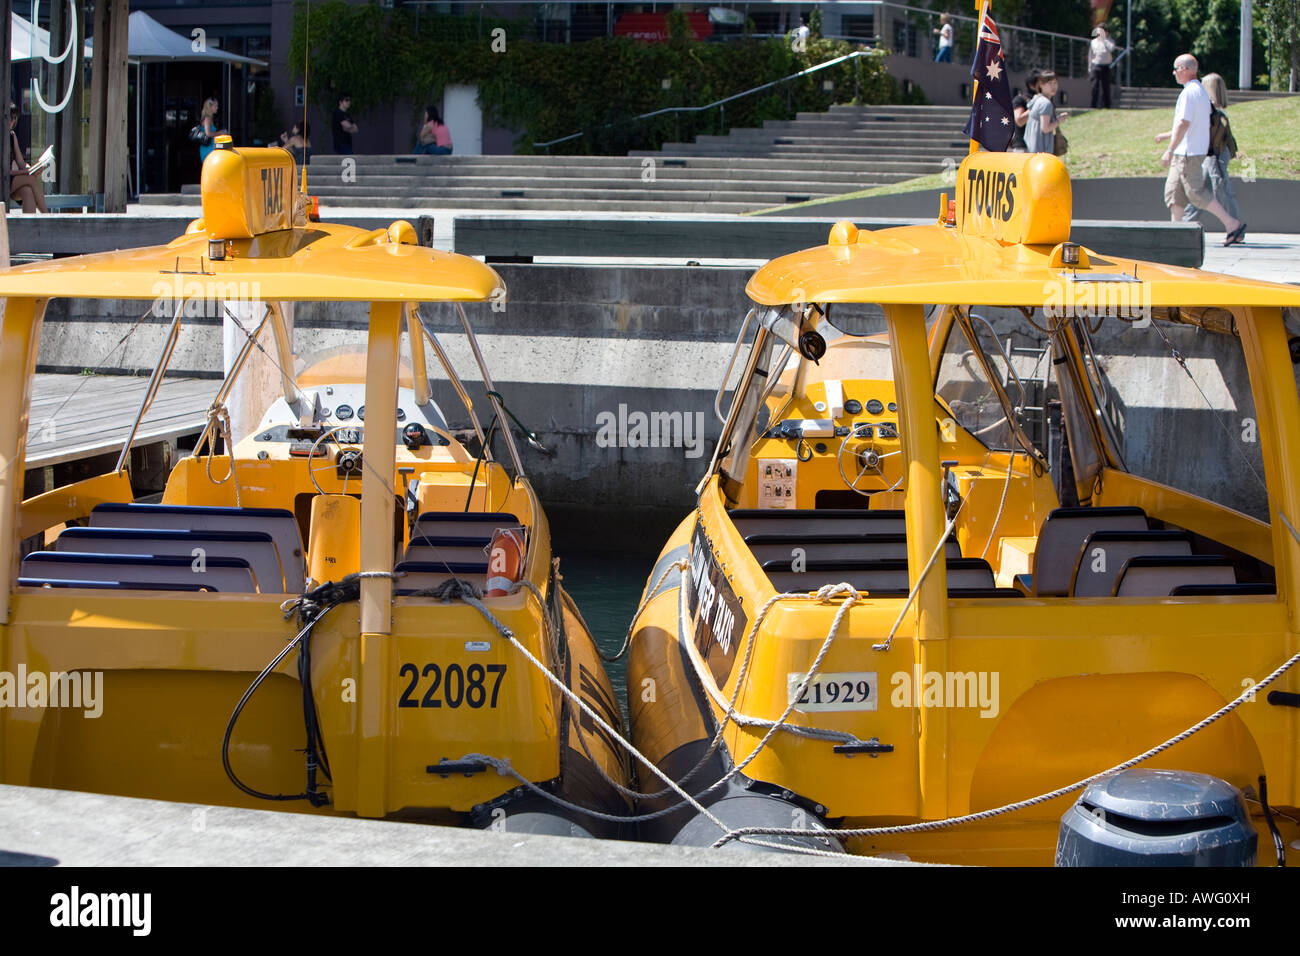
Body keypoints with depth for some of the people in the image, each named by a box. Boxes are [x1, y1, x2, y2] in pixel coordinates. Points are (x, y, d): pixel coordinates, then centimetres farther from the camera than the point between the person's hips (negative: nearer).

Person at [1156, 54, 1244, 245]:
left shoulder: (1189, 92, -15)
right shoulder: (1201, 90, 16)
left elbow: (1184, 124, -23)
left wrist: (1170, 150, -23)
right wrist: (1167, 135, 30)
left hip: (1189, 152, -10)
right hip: (1184, 153, 10)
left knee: (1196, 193, -9)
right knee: (1173, 192, 9)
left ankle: (1233, 224, -8)